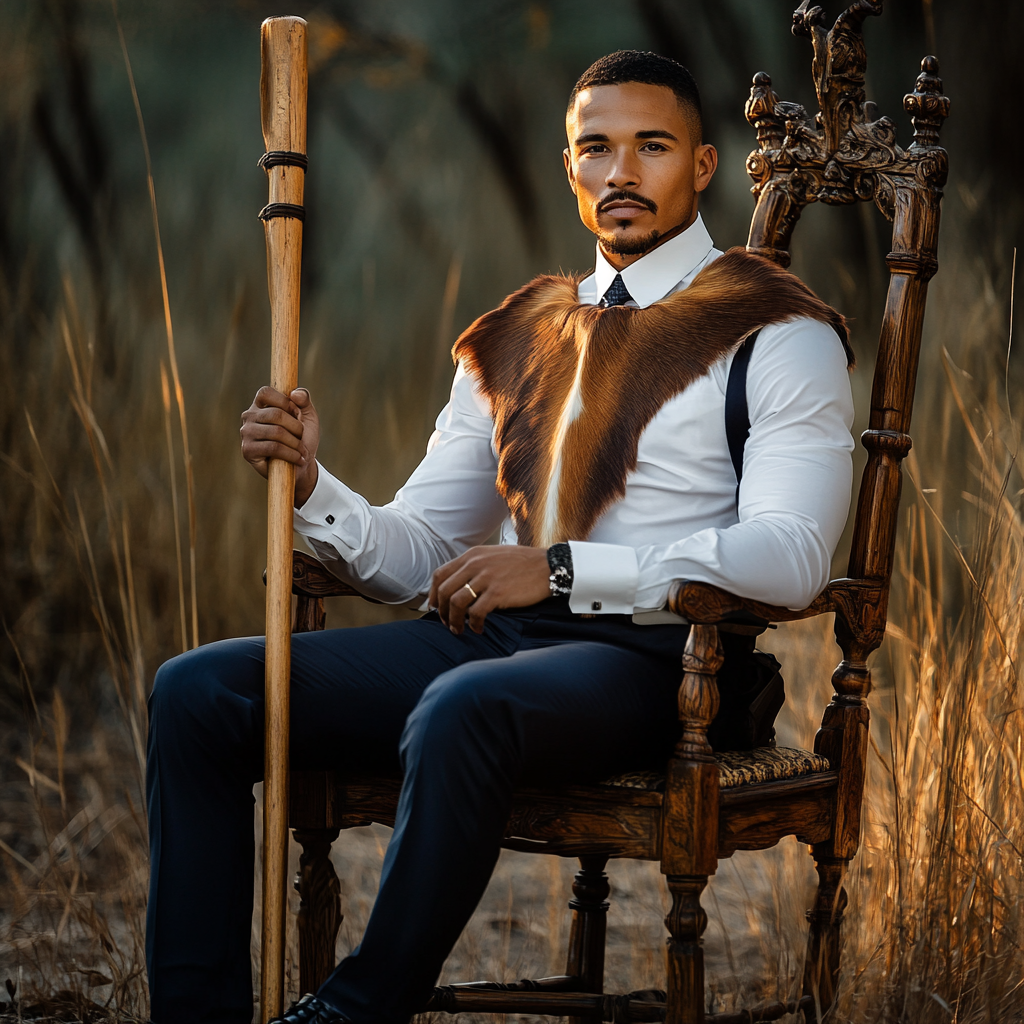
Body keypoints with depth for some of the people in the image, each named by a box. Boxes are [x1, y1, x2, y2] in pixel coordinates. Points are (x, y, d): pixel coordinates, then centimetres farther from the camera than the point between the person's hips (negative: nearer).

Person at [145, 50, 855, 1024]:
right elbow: (417, 552, 19)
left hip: (646, 654, -6)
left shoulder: (778, 335, 2)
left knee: (463, 710, -40)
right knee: (198, 690, -9)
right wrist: (311, 487, -4)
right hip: (486, 636, 7)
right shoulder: (514, 337, 21)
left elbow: (788, 557, -12)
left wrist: (560, 569, -17)